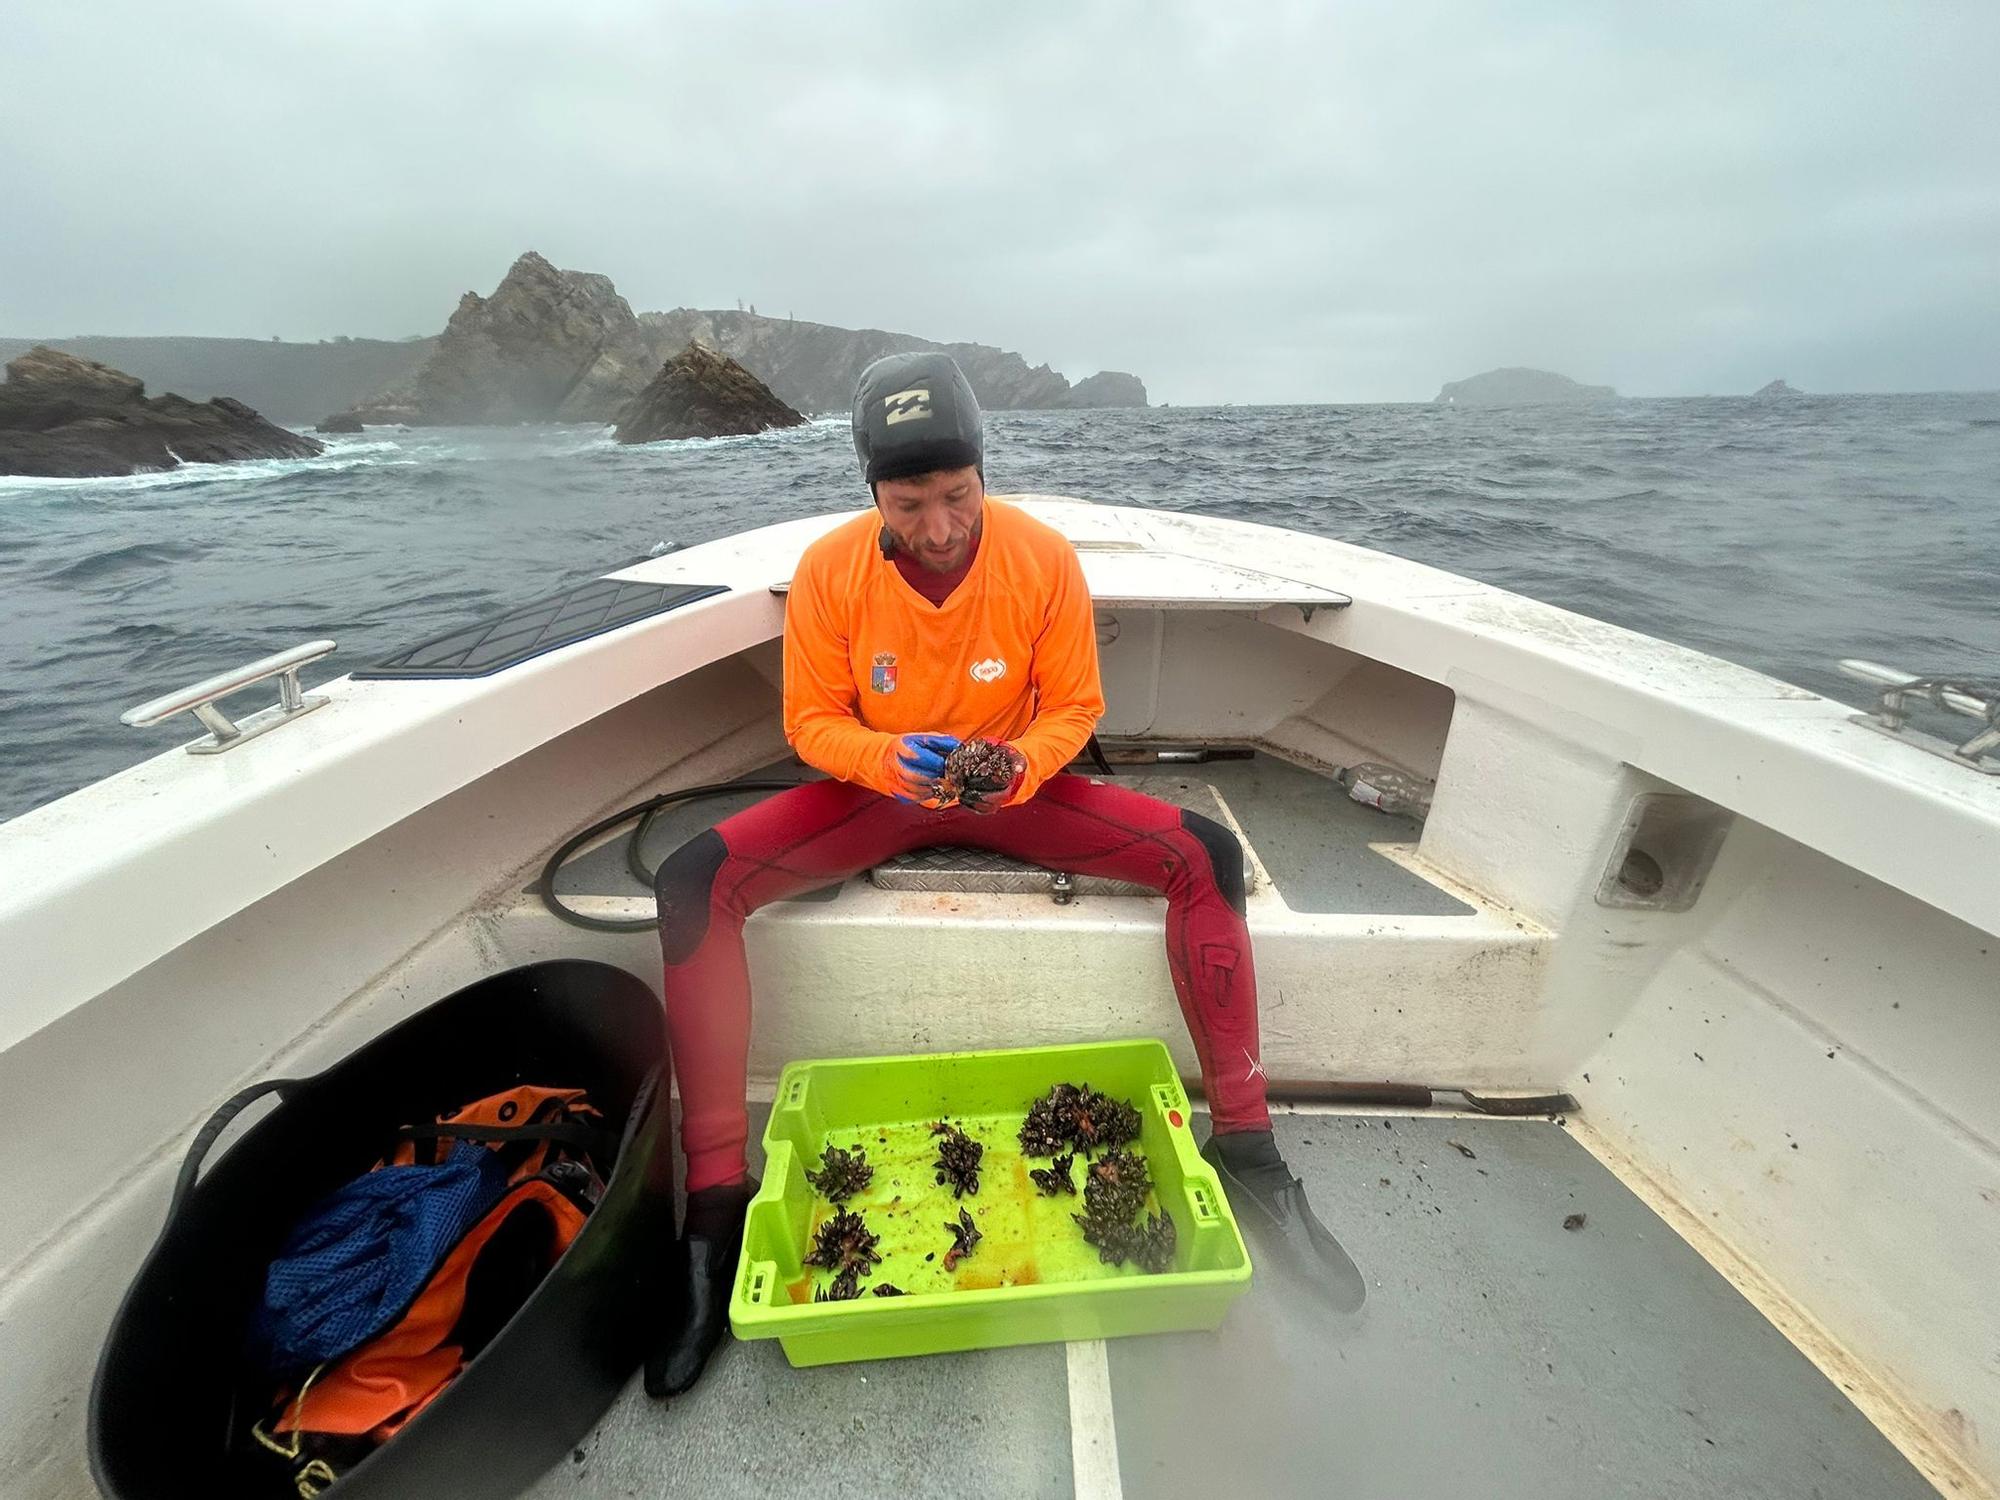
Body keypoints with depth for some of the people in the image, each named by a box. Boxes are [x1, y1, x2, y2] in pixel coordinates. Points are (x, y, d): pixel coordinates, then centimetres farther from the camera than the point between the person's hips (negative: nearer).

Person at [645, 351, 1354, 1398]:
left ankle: (1244, 1144, -4)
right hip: (874, 788, 1)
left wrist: (1017, 763, -25)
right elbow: (811, 721, -4)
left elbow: (1073, 709, -4)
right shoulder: (829, 571, -11)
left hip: (1012, 789, 0)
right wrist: (892, 759, -25)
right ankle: (716, 1195, -10)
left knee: (1205, 856, -20)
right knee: (695, 880, -24)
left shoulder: (1046, 560, -12)